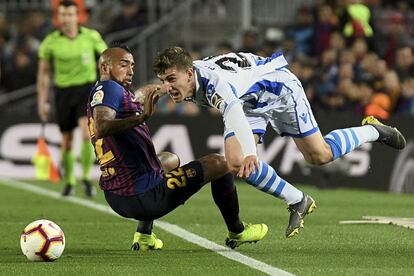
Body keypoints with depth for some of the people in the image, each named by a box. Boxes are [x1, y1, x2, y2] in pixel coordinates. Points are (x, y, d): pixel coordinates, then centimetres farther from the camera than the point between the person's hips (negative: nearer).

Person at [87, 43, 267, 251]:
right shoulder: (108, 89, -14)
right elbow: (101, 129, -32)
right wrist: (142, 117, -40)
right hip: (142, 199, -10)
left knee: (170, 160, 41)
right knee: (218, 164, 4)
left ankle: (143, 235, 25)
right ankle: (236, 232, 25)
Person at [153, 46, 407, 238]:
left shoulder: (214, 82, -45)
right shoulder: (186, 81, -19)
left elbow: (234, 113, -64)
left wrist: (250, 153, -79)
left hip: (279, 88, -7)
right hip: (249, 102, 7)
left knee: (320, 155, 0)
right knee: (235, 162, -14)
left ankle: (373, 131, 29)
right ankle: (297, 202, 4)